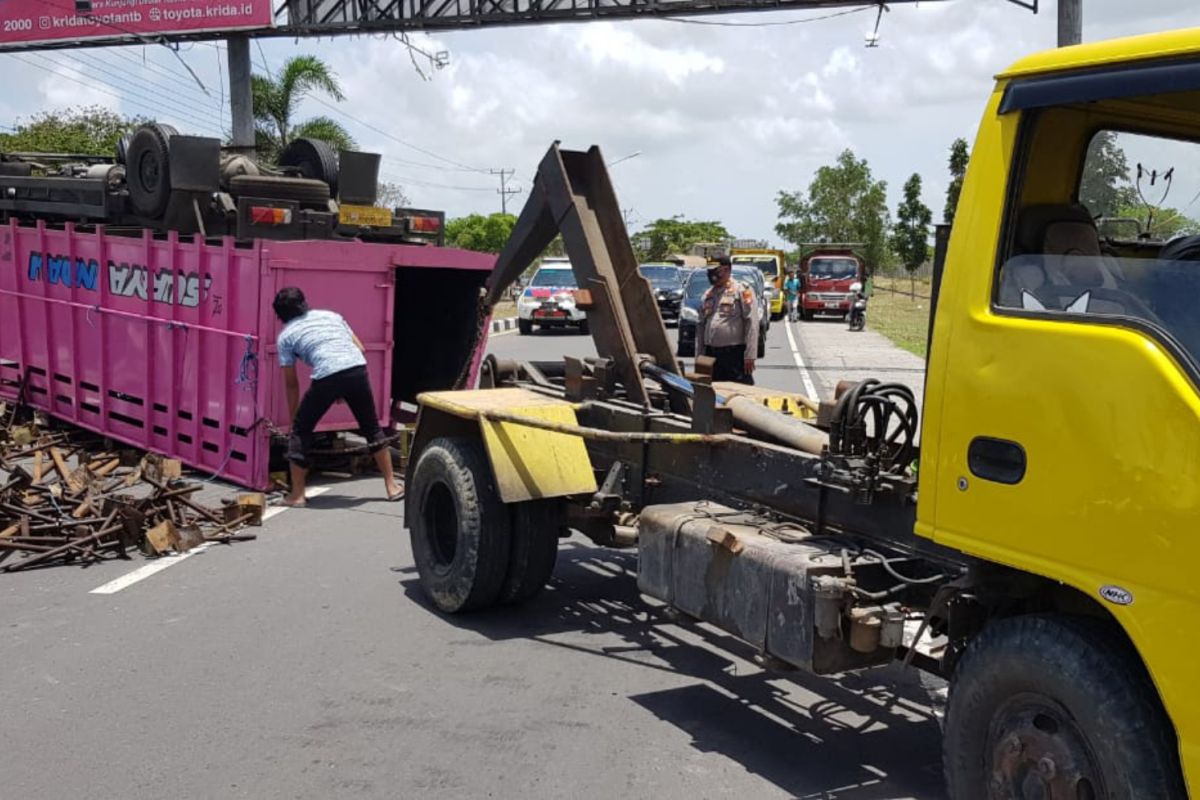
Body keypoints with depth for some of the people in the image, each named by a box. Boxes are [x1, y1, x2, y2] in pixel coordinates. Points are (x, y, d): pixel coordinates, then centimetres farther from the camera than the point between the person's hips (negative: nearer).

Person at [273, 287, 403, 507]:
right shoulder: (331, 315, 28)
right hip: (358, 369, 3)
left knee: (300, 431, 16)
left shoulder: (285, 336, 20)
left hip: (326, 377, -3)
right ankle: (392, 486, 27)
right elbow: (360, 349, 25)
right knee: (372, 428, 22)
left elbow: (291, 384, 21)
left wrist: (293, 418, 31)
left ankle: (297, 494, 18)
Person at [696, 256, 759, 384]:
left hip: (735, 354, -6)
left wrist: (750, 355, -17)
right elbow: (701, 326, 20)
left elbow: (752, 324, -10)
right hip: (711, 354, 6)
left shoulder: (742, 290, -3)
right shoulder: (708, 295, 17)